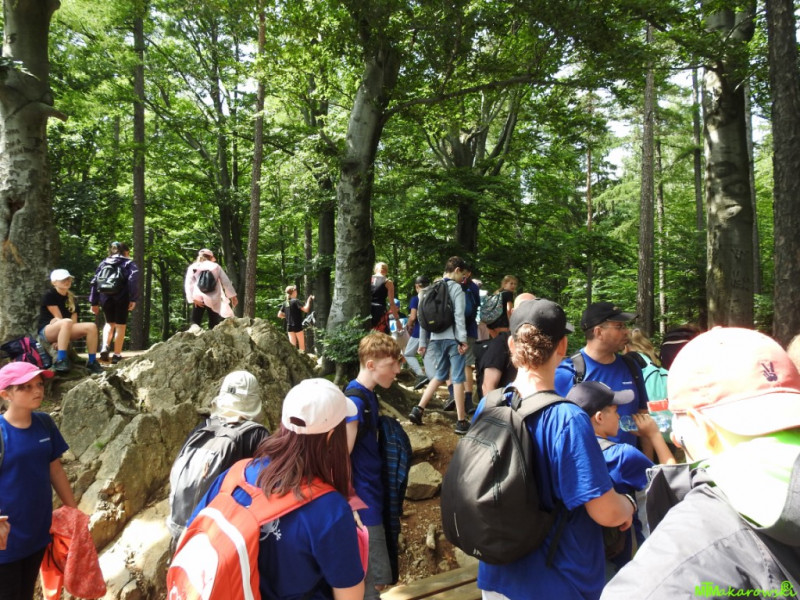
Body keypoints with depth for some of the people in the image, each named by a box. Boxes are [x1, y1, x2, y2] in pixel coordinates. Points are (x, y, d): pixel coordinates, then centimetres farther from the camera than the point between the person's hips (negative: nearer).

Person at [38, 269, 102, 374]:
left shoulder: (71, 298, 10)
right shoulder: (49, 295, -7)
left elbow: (74, 321, 1)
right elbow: (58, 317, -13)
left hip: (63, 330, 6)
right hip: (46, 331, -6)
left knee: (92, 327, -18)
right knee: (67, 322, -38)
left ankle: (92, 362, -16)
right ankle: (60, 361, -41)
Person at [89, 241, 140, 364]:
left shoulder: (103, 263, 18)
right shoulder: (128, 263, 6)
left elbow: (94, 281, 13)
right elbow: (133, 279, -12)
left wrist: (94, 302, 14)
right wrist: (133, 299, -15)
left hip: (106, 298, 4)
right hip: (121, 298, -4)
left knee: (109, 324, 23)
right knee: (120, 326, 6)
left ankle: (104, 347, 2)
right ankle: (117, 355, 7)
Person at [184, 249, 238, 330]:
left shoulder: (193, 268, 6)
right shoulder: (216, 266, 6)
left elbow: (188, 284, -5)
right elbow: (226, 282, 6)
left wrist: (193, 299, -10)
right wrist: (233, 296, 11)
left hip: (199, 299, 0)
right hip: (213, 300, 1)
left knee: (195, 322, 4)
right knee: (213, 324, 6)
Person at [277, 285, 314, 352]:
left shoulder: (285, 303, 5)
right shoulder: (295, 301, -13)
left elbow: (279, 315, 9)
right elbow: (306, 309, -21)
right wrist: (309, 300, -11)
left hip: (289, 326, 6)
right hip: (297, 326, -6)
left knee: (292, 345, 10)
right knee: (301, 345, 4)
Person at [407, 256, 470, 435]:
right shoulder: (456, 287, -5)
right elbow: (459, 315, -13)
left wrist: (422, 342, 15)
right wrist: (463, 339, -12)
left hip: (435, 338, 6)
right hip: (452, 338, -6)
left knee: (439, 375, 18)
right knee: (457, 378, 0)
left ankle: (418, 409, 11)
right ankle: (461, 422, 3)